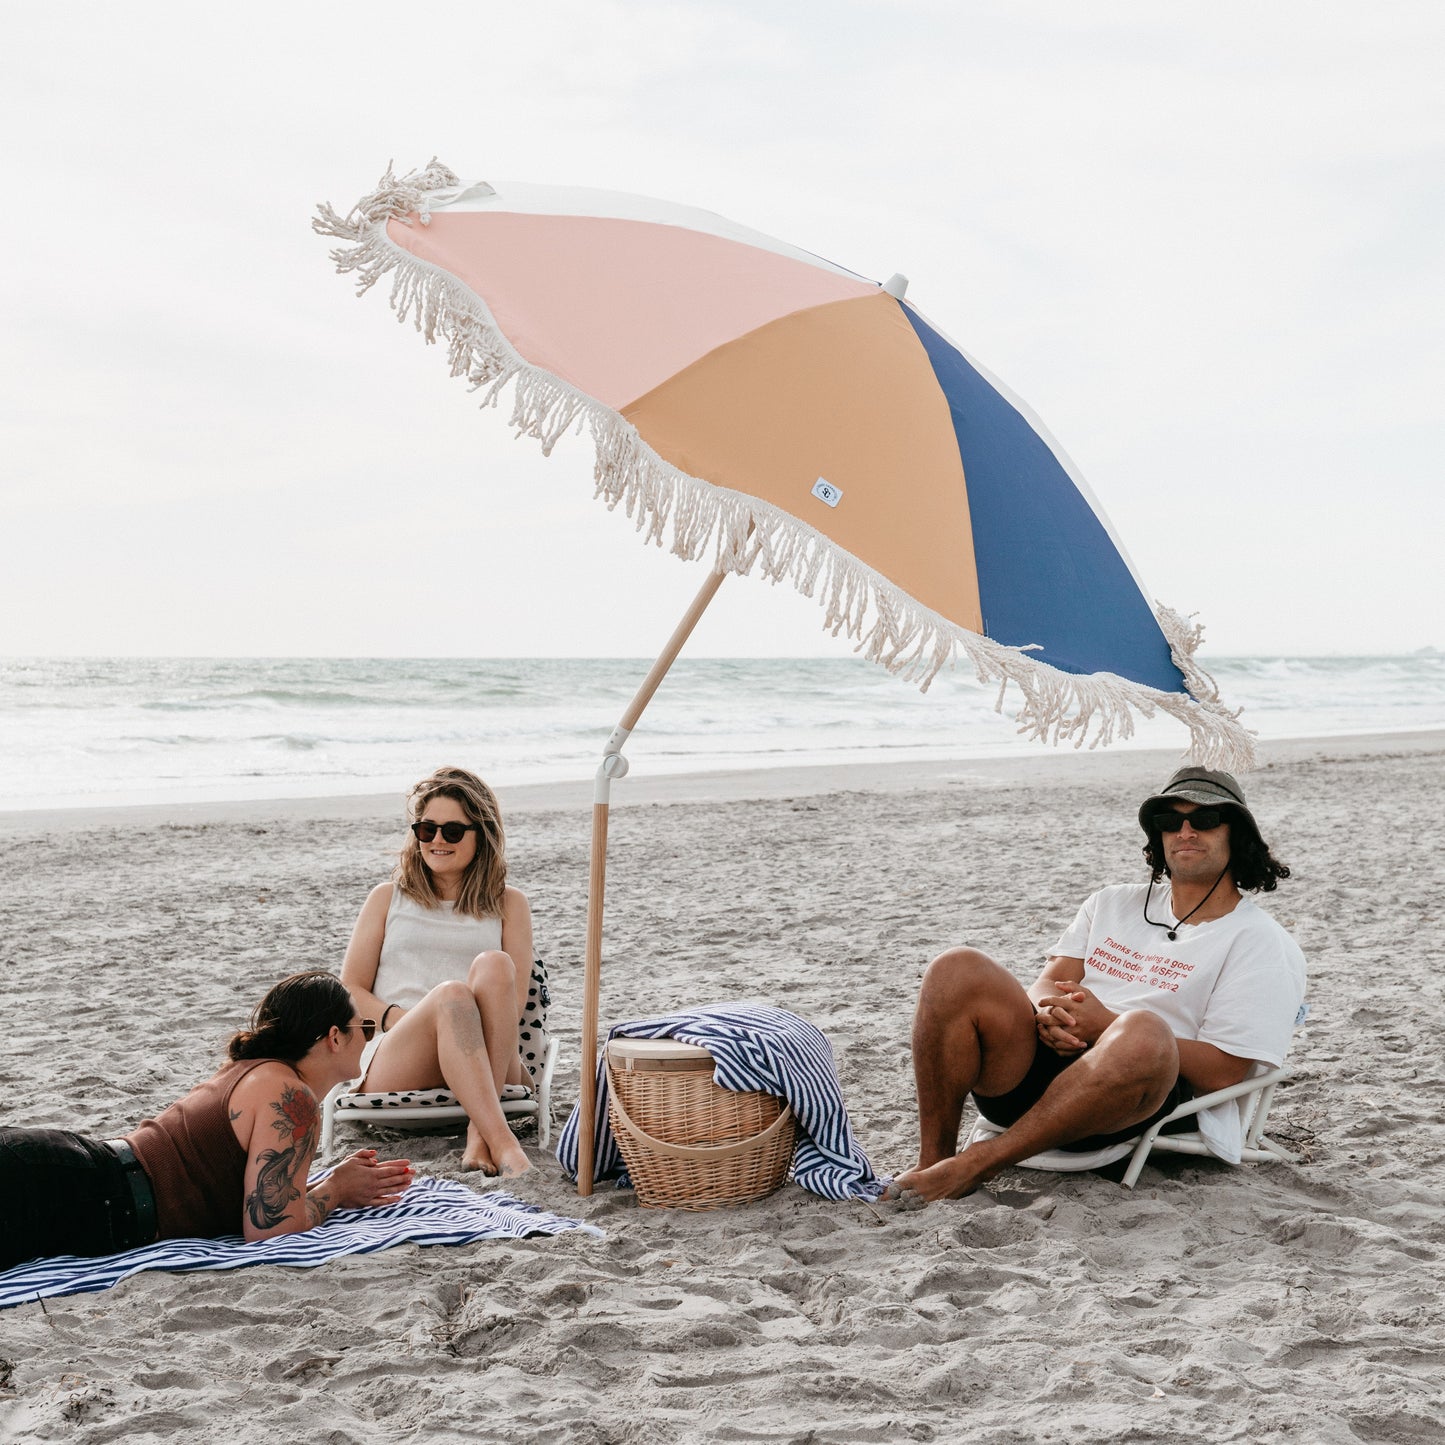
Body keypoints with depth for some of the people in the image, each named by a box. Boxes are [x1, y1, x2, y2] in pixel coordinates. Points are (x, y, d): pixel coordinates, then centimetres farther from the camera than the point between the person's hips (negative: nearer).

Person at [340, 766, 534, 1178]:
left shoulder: (508, 905, 20)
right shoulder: (388, 898, 22)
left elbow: (514, 1001, 8)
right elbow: (350, 990, 14)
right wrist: (398, 1017, -8)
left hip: (489, 1067, 1)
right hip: (391, 1060, 0)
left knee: (493, 964, -30)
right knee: (451, 994, -34)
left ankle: (480, 1133, -42)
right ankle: (503, 1143, -50)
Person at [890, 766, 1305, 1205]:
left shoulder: (1261, 943, 7)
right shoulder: (1114, 904, 25)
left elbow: (1223, 1071, -4)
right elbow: (1049, 983, 14)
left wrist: (1108, 1025, -14)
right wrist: (1049, 1013, -13)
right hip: (1035, 1067, 5)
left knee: (1144, 1031, -39)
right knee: (957, 970, -20)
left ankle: (977, 1164, -33)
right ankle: (932, 1162, -21)